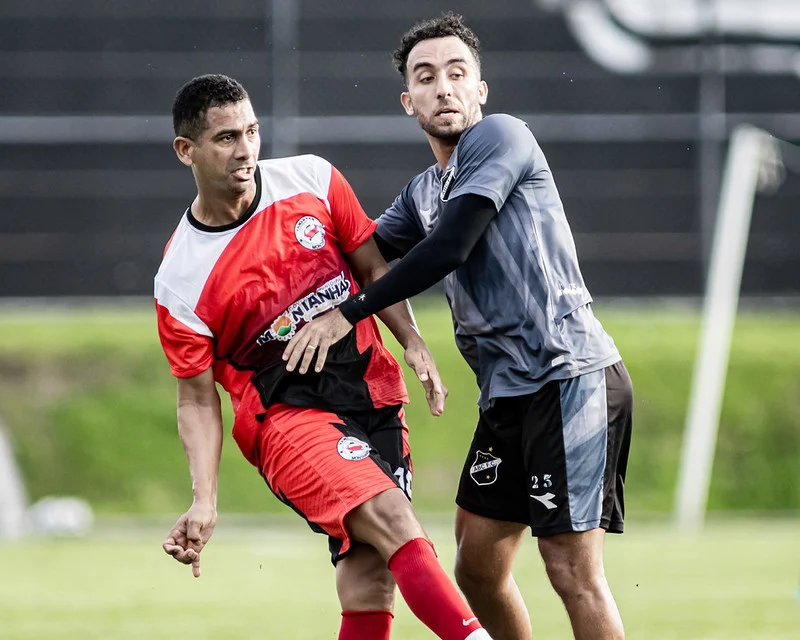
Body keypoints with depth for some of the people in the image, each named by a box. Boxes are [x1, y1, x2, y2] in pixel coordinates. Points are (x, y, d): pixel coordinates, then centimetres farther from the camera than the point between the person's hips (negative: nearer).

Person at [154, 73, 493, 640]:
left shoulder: (312, 180, 1)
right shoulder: (180, 282, -8)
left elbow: (373, 266, 14)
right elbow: (197, 400, -1)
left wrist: (414, 342, -1)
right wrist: (204, 503, -11)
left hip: (373, 394, 4)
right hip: (287, 417, -4)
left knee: (370, 578, -7)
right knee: (393, 520, -27)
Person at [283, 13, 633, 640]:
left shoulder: (501, 135, -7)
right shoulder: (423, 192, 19)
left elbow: (448, 248, -16)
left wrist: (346, 314, -11)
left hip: (570, 377, -9)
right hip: (508, 393, 9)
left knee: (573, 569, -13)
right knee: (478, 566, 11)